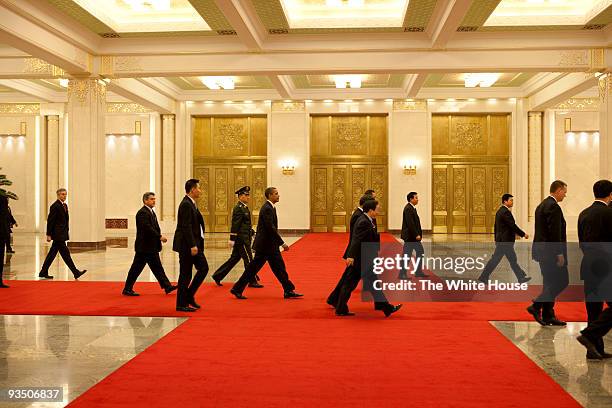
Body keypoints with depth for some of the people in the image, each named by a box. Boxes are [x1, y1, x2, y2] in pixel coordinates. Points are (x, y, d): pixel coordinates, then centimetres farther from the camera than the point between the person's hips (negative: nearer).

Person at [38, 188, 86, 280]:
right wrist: (49, 235, -15)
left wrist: (66, 231, 16)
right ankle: (76, 273, -5)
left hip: (62, 234, 9)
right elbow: (50, 221, -13)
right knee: (65, 253, -6)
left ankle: (43, 273, 20)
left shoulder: (65, 205, 15)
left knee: (52, 253, 13)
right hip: (58, 234, -9)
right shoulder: (55, 206, -12)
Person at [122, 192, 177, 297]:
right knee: (137, 268, -1)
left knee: (157, 267, 9)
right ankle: (127, 289, 9)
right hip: (144, 247, -10)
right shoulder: (142, 213, -16)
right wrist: (160, 237, -24)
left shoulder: (151, 212, 16)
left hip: (152, 247, 10)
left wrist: (159, 237, 7)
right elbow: (148, 228, -25)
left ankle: (167, 286, 9)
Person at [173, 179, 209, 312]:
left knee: (203, 268, 9)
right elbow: (186, 227, -22)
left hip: (194, 244, 10)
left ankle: (189, 296, 17)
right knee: (185, 274, -2)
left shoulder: (191, 204, 15)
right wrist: (192, 245, -23)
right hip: (187, 245, -10)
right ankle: (181, 304, 8)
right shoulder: (186, 204, -16)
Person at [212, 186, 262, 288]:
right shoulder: (238, 208, -14)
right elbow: (235, 225, -18)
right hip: (241, 239, -10)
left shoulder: (244, 207, 17)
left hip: (245, 238, 10)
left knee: (234, 258, 13)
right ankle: (253, 281, 6)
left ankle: (217, 276, 19)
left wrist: (252, 233, 21)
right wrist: (232, 239, -19)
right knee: (248, 260, -3)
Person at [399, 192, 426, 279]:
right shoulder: (408, 208, -17)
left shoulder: (412, 208, 14)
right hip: (410, 236, -10)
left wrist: (418, 234, 11)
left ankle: (418, 272, 21)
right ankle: (402, 274, 3)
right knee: (407, 254, -4)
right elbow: (410, 223, -23)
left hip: (413, 236, 10)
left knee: (420, 252, 14)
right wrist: (416, 235, -21)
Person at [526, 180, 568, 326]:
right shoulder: (553, 206, -15)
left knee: (550, 284, 13)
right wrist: (559, 254, -18)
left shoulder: (542, 205, 16)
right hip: (551, 252, -10)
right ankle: (536, 306, -7)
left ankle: (548, 316, 15)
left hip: (542, 251, 10)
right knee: (562, 281, -3)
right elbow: (555, 233, -20)